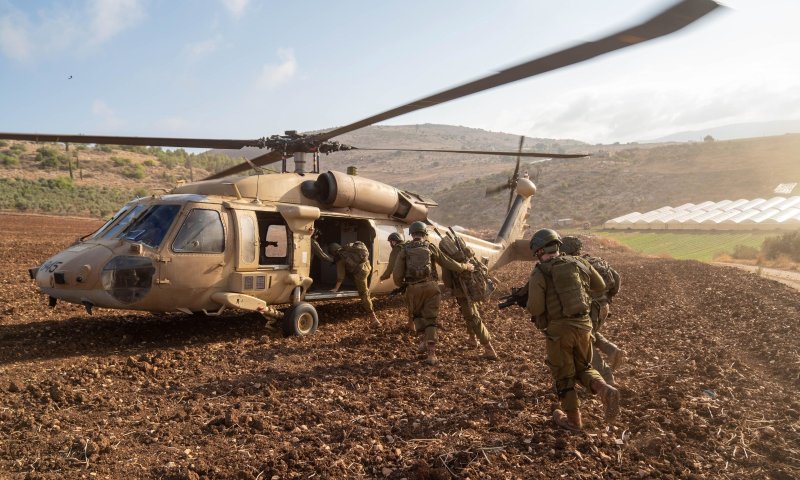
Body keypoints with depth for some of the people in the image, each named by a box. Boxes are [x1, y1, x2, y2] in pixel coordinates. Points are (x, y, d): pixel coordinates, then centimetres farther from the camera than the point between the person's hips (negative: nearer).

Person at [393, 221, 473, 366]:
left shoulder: (404, 250, 6)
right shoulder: (430, 247, 7)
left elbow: (397, 274, 1)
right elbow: (448, 263, 8)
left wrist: (401, 284, 23)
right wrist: (466, 267, 22)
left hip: (413, 288, 0)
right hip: (430, 286, 0)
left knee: (417, 314, 27)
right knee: (430, 319, 7)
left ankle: (423, 340, 11)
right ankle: (431, 353, 0)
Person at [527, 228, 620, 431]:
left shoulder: (539, 274, -9)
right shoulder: (578, 263, 6)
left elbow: (535, 308, -15)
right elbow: (600, 286, 18)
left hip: (559, 329, -4)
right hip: (583, 324, 4)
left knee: (563, 376, 13)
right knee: (583, 368, 22)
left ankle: (573, 419, 22)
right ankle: (606, 391, -4)